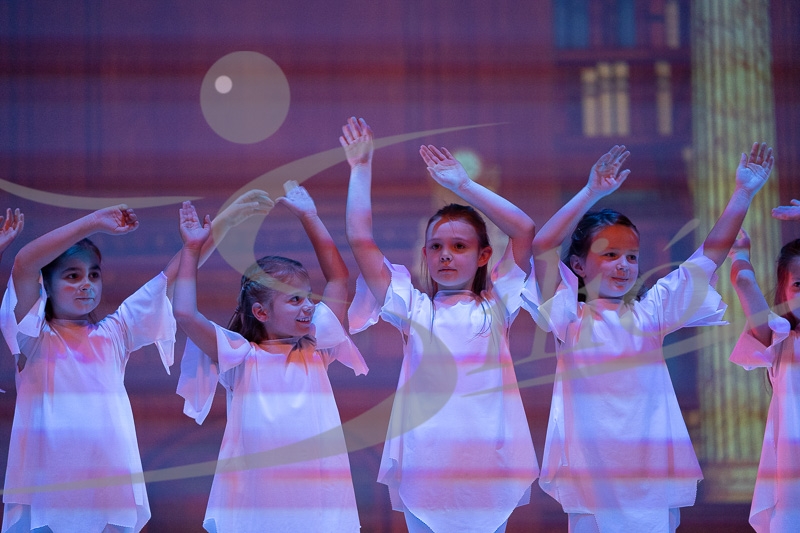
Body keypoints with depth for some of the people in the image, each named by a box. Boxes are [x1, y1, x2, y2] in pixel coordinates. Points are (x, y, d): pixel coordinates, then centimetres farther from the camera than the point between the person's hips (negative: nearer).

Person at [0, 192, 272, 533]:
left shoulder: (113, 334, 13)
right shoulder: (35, 337, 3)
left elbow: (174, 275, 10)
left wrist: (225, 221, 4)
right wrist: (94, 222, -12)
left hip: (109, 491, 3)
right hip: (46, 493, -3)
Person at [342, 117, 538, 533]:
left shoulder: (495, 306, 7)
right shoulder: (413, 308, 8)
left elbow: (524, 230, -3)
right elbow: (360, 240, 3)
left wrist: (462, 184, 1)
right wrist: (361, 169, 7)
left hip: (485, 465, 0)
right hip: (426, 472, 1)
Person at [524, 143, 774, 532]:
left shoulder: (649, 313, 10)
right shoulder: (571, 317, 1)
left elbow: (711, 254, 10)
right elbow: (542, 248, -14)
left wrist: (743, 194, 3)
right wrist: (591, 194, -18)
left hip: (652, 475, 3)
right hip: (593, 473, -3)